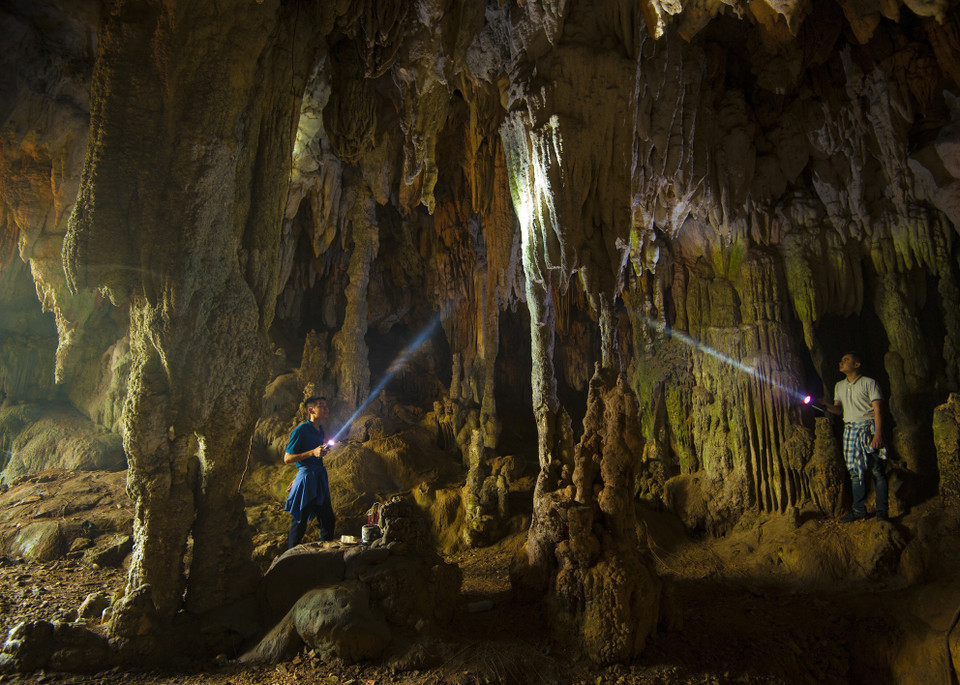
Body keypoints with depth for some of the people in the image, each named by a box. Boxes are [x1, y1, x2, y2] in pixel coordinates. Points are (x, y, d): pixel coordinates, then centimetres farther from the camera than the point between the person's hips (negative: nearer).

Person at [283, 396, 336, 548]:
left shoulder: (320, 430, 12)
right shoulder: (300, 430, -12)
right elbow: (287, 458, -14)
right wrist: (313, 452, -21)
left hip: (320, 477, 8)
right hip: (306, 478, -7)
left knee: (328, 520, 10)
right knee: (300, 522, 0)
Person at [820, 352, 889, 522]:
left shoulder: (869, 383, -1)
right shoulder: (839, 386, 17)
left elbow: (878, 409, -7)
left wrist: (878, 434, -16)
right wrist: (826, 405, -6)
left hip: (868, 428, -5)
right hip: (850, 430, 5)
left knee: (877, 470, -5)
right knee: (855, 471, 6)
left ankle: (882, 511, 3)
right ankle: (858, 510, 12)